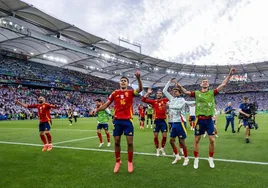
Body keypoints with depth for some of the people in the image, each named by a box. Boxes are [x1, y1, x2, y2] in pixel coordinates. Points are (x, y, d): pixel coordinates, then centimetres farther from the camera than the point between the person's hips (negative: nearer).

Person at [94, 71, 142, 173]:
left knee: (130, 142, 1)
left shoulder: (131, 92, 1)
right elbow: (106, 104, 7)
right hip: (117, 120, 2)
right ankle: (117, 162, 25)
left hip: (128, 120, -2)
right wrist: (96, 110, -9)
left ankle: (130, 162, 19)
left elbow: (140, 89, -20)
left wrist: (138, 79, -37)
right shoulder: (115, 93, 6)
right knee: (116, 142, 8)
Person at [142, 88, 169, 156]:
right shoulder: (153, 101, 3)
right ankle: (157, 149, 22)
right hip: (156, 121, 0)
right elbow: (143, 99, -4)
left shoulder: (165, 100, 4)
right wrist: (148, 93, -9)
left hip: (163, 120, 0)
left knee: (164, 136, 2)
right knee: (155, 136, 3)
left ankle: (162, 148, 25)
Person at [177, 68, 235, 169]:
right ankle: (196, 159, 22)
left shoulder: (212, 92, 4)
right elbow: (185, 92, -2)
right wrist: (180, 86, -20)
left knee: (212, 140, 2)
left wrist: (230, 74, -5)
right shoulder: (196, 93, 1)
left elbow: (223, 84, 2)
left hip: (209, 120, 1)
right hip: (199, 119, -1)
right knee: (196, 140, 7)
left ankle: (210, 159, 23)